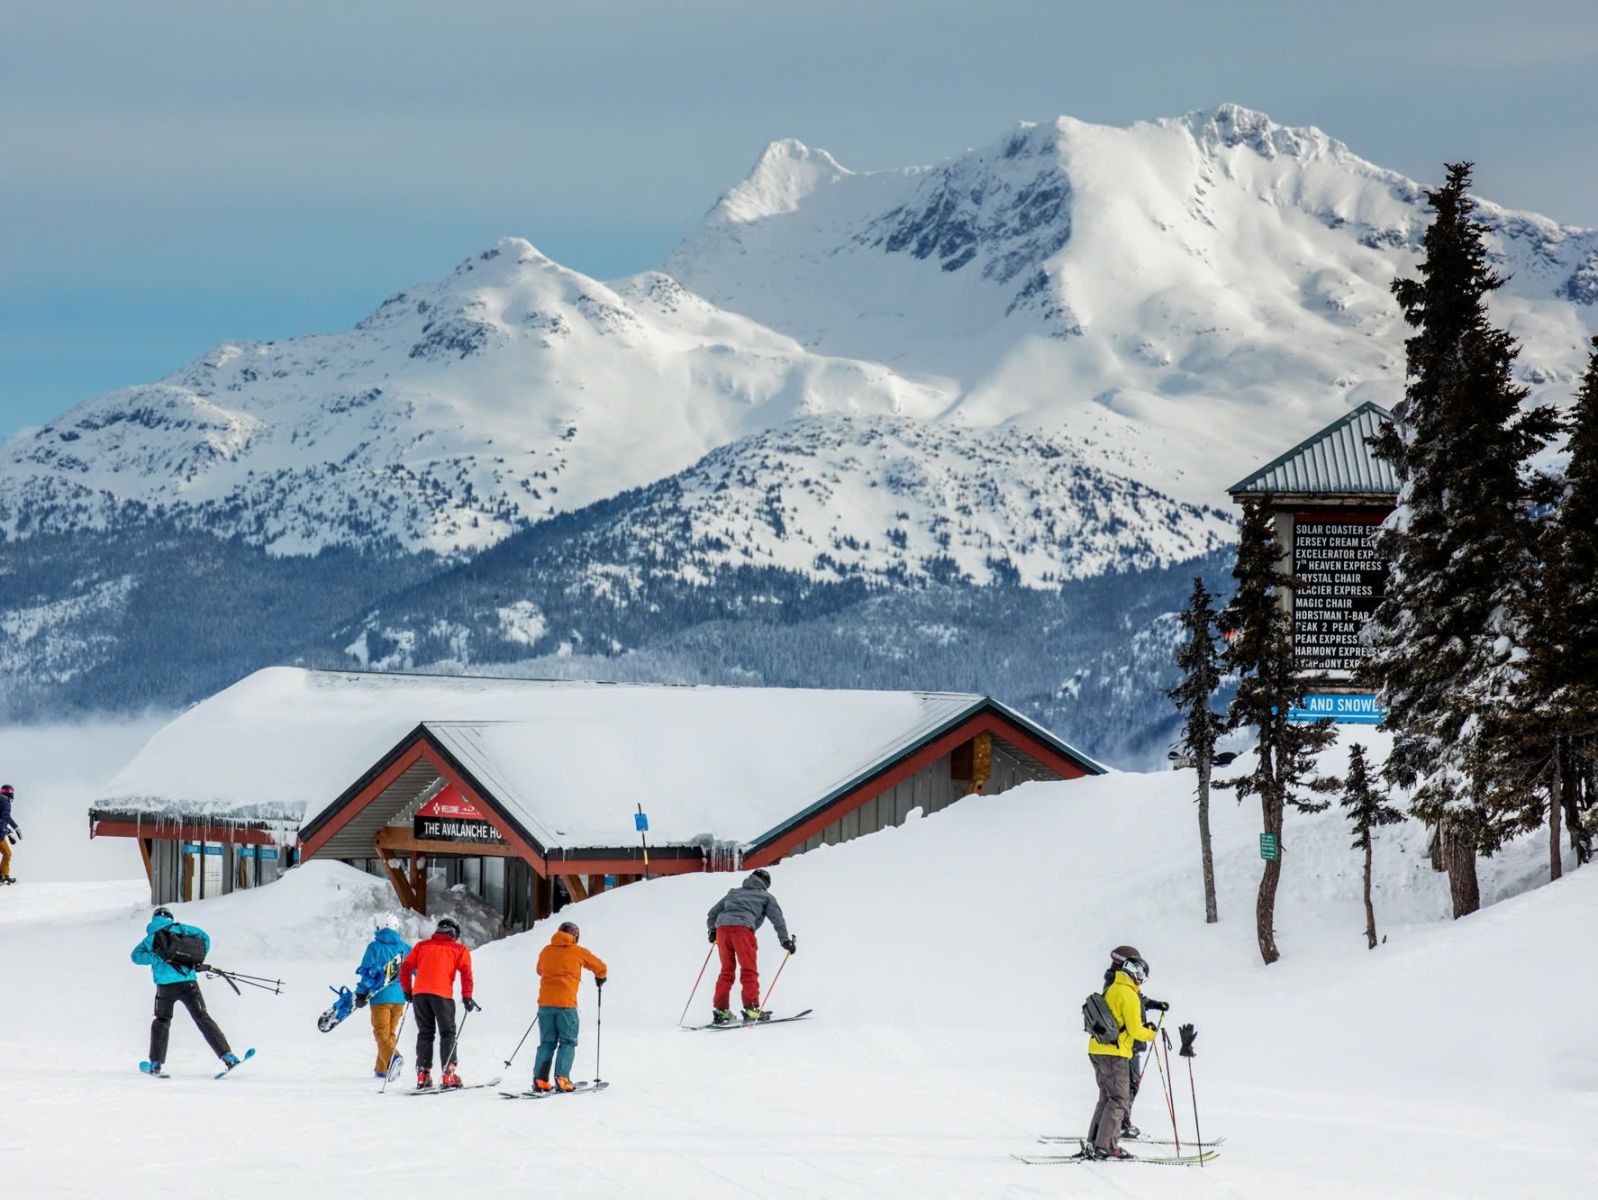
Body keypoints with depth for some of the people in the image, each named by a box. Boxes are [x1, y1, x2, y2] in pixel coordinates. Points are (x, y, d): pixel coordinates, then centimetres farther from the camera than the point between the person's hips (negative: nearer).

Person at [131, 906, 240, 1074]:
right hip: (188, 981, -1)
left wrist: (157, 957, -3)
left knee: (161, 1021, 21)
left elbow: (137, 956, 2)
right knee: (202, 1018, 3)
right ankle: (227, 1056, -7)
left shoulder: (149, 939, 15)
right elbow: (203, 937, 3)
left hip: (165, 985, 1)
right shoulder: (178, 928, 9)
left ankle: (156, 1064, 16)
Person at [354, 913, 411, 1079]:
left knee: (382, 1033, -5)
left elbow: (366, 971, -7)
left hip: (381, 997, -4)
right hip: (400, 997, 4)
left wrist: (361, 994, 0)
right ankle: (382, 1069, 18)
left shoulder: (375, 947, -4)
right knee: (391, 1033, 15)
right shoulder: (404, 947, 8)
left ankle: (391, 1058, -32)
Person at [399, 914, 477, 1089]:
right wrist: (467, 998, 0)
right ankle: (448, 1074, -7)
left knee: (425, 1034, 11)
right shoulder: (459, 949, 11)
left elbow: (405, 967, 13)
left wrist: (407, 990, 21)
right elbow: (466, 973, -2)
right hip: (442, 994, -3)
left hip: (419, 993, 3)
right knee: (447, 1033, 4)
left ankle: (423, 1074, 3)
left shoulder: (421, 946, 20)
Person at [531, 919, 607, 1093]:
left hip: (545, 1002, 3)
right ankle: (562, 1077, -13)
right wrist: (600, 978, 40)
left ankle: (540, 1080, 0)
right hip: (566, 1003, -3)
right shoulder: (578, 952, 3)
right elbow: (600, 966, 17)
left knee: (547, 1043, 11)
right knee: (567, 1042, 4)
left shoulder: (546, 951, 12)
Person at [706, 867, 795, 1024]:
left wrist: (712, 931, 47)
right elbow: (778, 919, 15)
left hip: (722, 925, 4)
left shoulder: (734, 893, 34)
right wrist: (785, 940, 19)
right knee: (749, 970, -1)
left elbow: (711, 914, 34)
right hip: (742, 927, -4)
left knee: (726, 970, 12)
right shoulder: (766, 896, 23)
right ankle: (751, 1008, -11)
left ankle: (721, 1010, 5)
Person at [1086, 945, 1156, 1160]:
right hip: (1114, 1053, -9)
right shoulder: (1128, 994, -14)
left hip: (1097, 1050, 9)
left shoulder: (1111, 990, 14)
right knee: (1118, 1099, -4)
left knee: (1107, 1097, 15)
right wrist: (1150, 1034, 4)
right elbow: (1135, 1030, -15)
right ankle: (1105, 1146, -10)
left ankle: (1095, 1144, 13)